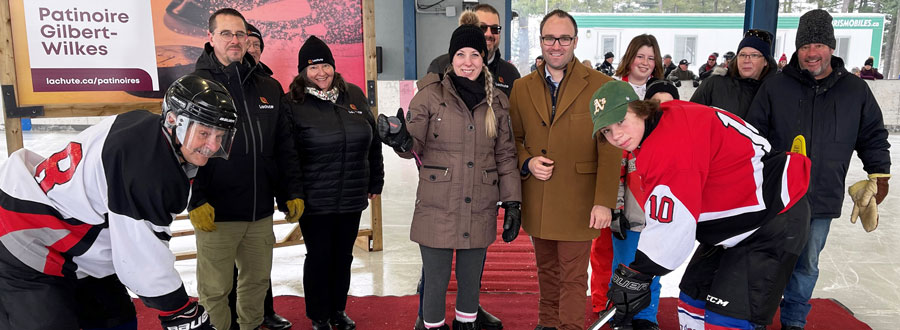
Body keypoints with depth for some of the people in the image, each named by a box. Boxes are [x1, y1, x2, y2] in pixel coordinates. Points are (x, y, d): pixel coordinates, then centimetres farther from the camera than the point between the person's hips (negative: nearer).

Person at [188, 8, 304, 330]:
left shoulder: (269, 87, 10)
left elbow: (284, 147, 11)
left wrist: (292, 193, 8)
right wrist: (196, 201, -15)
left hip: (261, 212, 4)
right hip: (216, 214, -4)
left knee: (257, 281, 18)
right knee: (214, 290, 5)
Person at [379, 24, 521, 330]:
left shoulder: (496, 102, 6)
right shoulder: (430, 95, -4)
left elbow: (505, 155, 9)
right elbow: (415, 145, -5)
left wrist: (512, 204, 5)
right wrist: (402, 141, -29)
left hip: (480, 210, 3)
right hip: (437, 209, -3)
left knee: (471, 280, 16)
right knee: (436, 282, 7)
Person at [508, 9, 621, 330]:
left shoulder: (600, 85, -6)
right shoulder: (522, 88, 6)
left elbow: (610, 150, -9)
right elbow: (514, 138, 14)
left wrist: (604, 201, -15)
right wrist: (526, 162, -7)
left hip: (577, 203, -4)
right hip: (536, 203, 4)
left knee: (573, 277, 4)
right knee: (546, 269, 19)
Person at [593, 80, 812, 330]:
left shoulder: (672, 143, -30)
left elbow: (671, 229, -29)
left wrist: (634, 276, -19)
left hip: (776, 216, -10)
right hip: (738, 219, 10)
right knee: (695, 294, 15)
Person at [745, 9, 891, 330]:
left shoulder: (856, 90, 3)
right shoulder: (775, 86, -3)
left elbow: (873, 136, 13)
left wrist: (878, 174, 8)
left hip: (823, 200, 2)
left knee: (807, 265, 14)